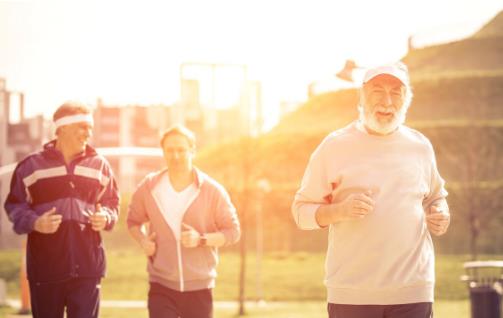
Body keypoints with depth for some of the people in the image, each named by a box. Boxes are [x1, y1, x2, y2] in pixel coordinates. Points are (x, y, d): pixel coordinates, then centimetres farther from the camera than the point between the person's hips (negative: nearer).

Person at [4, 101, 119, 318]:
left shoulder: (99, 165, 9)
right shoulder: (31, 166, 1)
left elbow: (112, 203, 18)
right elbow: (14, 205, 5)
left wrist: (106, 217, -5)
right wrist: (35, 223, -14)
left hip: (87, 265, 1)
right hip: (45, 265, -1)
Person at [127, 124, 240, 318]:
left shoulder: (212, 190, -4)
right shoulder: (149, 187, 0)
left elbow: (232, 231, -1)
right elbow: (133, 220, 15)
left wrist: (201, 239, -18)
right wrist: (142, 240, -6)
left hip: (199, 287, 0)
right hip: (162, 287, 0)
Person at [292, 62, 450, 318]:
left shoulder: (420, 146, 10)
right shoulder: (334, 146, 1)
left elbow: (436, 197, 25)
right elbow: (301, 210, 2)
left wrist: (441, 215, 2)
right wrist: (340, 210, -18)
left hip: (412, 291, 2)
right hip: (351, 293, -2)